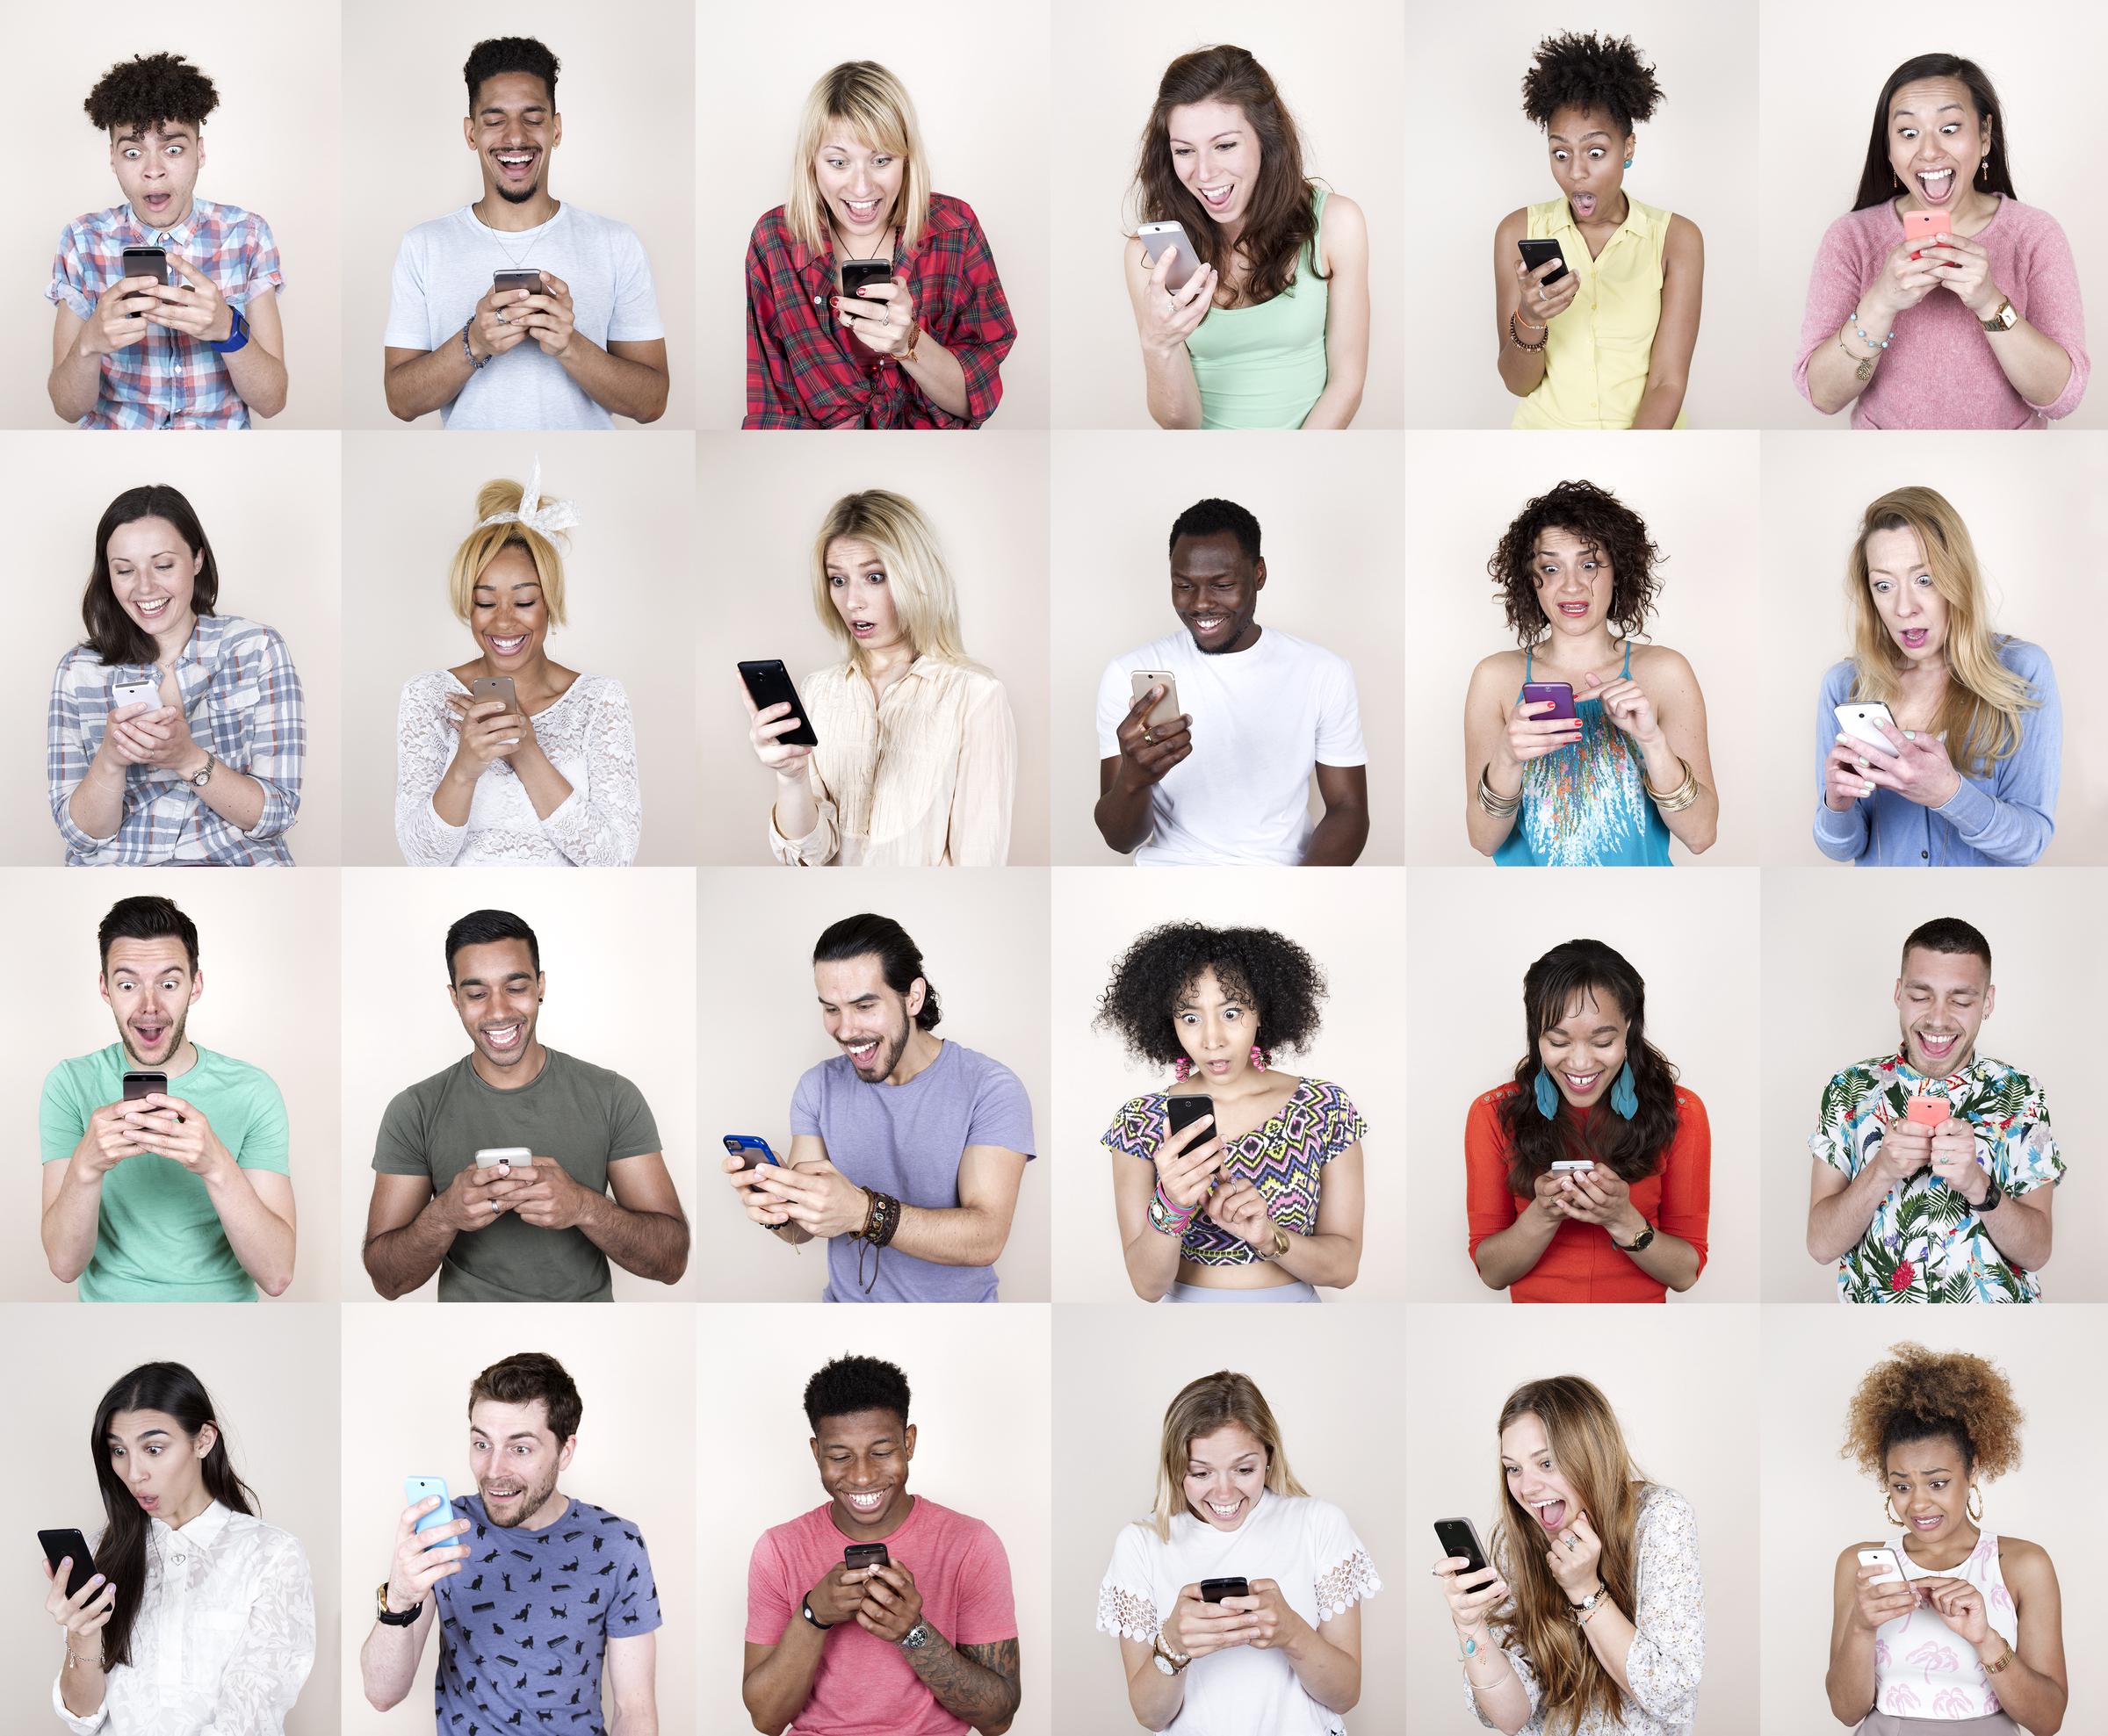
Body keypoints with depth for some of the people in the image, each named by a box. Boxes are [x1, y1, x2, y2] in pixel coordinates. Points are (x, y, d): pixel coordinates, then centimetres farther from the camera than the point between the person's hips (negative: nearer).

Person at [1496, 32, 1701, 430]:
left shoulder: (1676, 239, 0)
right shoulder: (1519, 232, 4)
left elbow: (1667, 383, -6)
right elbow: (1518, 382, 3)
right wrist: (1529, 322, -17)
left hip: (1644, 430, -1)